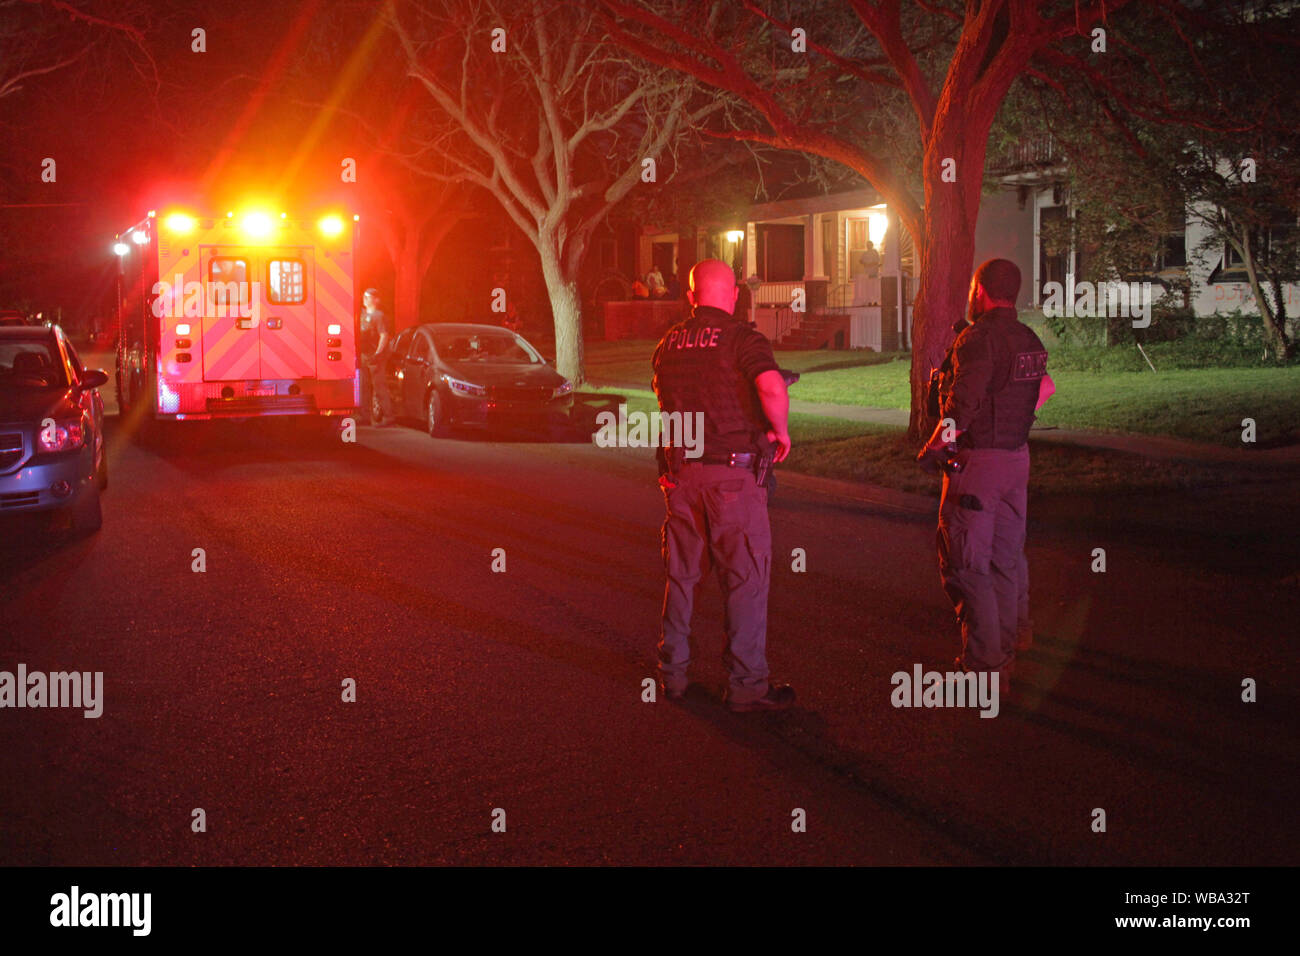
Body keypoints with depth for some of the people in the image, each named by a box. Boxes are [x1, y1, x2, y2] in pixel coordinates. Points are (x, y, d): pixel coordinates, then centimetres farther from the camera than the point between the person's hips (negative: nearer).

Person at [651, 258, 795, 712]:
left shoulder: (668, 344, 10)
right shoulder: (742, 338, -9)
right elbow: (772, 388, -26)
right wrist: (780, 432, -10)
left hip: (679, 471, 5)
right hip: (733, 474, -5)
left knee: (681, 574, 16)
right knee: (746, 577, 2)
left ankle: (673, 673, 23)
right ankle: (747, 684, 4)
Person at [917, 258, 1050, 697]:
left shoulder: (980, 339, -16)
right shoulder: (1031, 342, 10)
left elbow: (963, 402, -23)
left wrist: (933, 448, -13)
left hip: (977, 462, -8)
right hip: (1018, 459, 9)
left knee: (967, 566, -3)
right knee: (1006, 560, 17)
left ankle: (985, 668, -3)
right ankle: (1007, 653, 27)